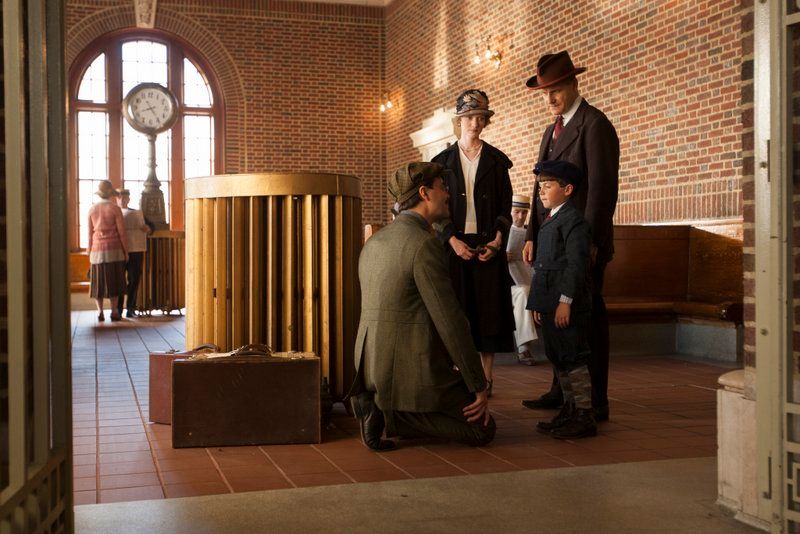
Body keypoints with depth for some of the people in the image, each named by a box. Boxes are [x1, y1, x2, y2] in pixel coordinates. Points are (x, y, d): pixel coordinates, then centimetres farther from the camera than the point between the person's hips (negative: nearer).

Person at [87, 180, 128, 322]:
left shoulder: (92, 209, 2)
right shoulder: (115, 209, -6)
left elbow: (90, 233, 3)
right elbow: (121, 232, -7)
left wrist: (89, 252, 10)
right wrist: (126, 251, 1)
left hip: (97, 249, 2)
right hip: (114, 249, -2)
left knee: (98, 281, 8)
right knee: (113, 281, 2)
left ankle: (100, 312, 6)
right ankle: (114, 312, 0)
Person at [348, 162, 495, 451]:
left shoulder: (374, 242, 11)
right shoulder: (424, 244, -17)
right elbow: (450, 321, -18)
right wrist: (479, 386, -10)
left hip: (372, 367, 9)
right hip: (414, 370, -9)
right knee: (482, 429, 4)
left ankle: (381, 405, 8)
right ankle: (393, 411, -7)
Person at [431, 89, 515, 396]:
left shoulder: (496, 160, 7)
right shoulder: (444, 160, 8)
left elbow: (505, 206, 5)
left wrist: (497, 240, -10)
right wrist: (452, 240, -9)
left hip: (488, 244, 0)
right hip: (454, 243, 0)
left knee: (488, 307, -1)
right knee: (456, 307, -2)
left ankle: (486, 376, 4)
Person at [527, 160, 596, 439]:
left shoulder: (573, 220, -11)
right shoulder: (549, 221, 19)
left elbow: (576, 265, -18)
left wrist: (565, 301, -22)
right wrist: (539, 303, 19)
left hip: (568, 306, -10)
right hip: (550, 305, 10)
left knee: (573, 358, -5)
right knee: (558, 358, 14)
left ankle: (585, 416, 1)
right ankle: (569, 411, 24)